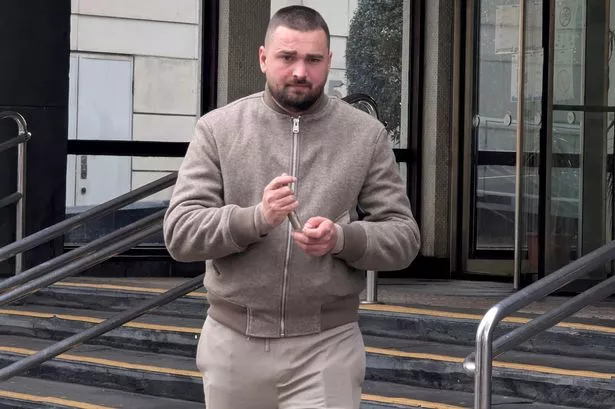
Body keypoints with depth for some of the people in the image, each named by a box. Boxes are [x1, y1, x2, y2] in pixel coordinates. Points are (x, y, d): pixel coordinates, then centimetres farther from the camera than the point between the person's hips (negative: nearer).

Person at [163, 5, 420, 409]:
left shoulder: (366, 135, 2)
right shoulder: (218, 129, 1)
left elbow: (403, 237, 1)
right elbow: (180, 232, -6)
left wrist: (343, 238, -20)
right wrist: (256, 219, -23)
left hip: (326, 347, -1)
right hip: (233, 343, 1)